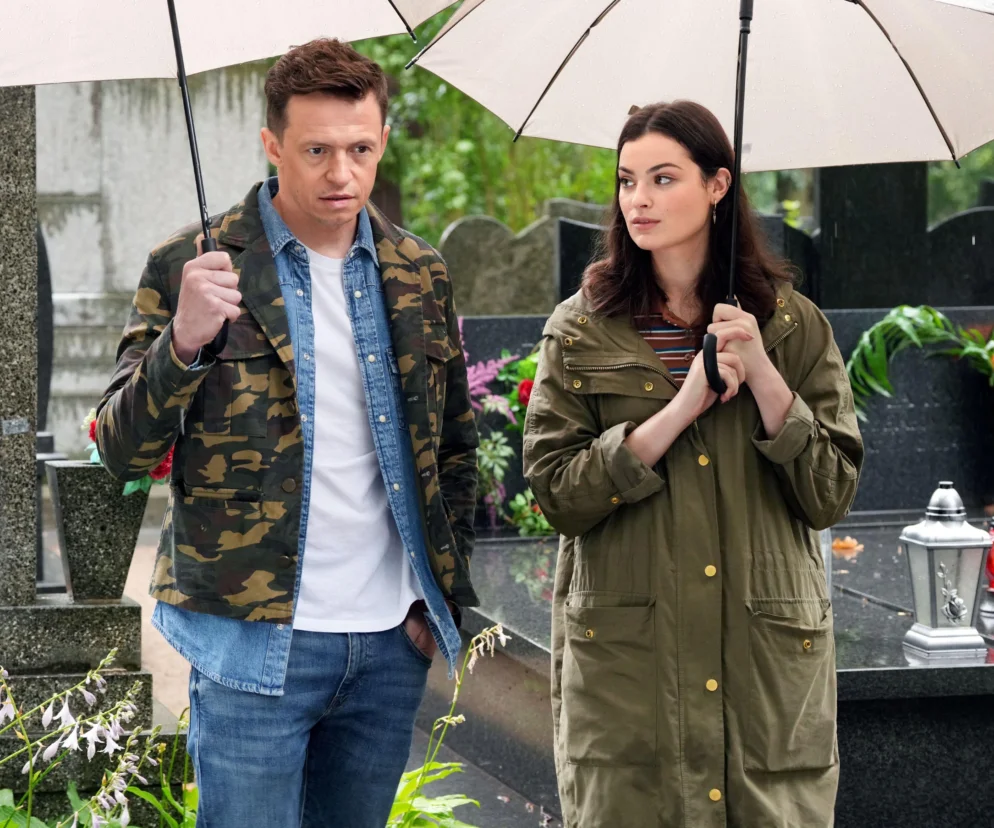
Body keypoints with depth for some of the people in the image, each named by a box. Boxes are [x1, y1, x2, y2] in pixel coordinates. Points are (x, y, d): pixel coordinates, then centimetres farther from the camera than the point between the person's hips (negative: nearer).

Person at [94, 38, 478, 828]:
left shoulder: (421, 276, 9)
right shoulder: (192, 266, -4)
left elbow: (456, 444, 18)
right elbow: (122, 450, -8)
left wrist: (446, 594, 8)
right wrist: (183, 342, -26)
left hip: (391, 643, 4)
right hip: (254, 642, -4)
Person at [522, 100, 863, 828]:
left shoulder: (791, 324, 5)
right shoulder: (581, 332, 4)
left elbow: (831, 496, 0)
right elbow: (558, 494, -6)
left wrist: (763, 377, -12)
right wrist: (681, 407, -15)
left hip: (767, 658, 1)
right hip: (627, 662, 0)